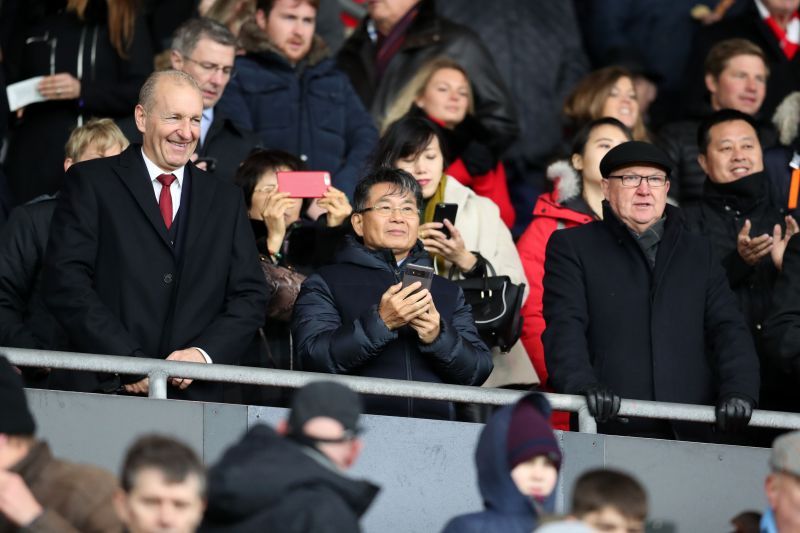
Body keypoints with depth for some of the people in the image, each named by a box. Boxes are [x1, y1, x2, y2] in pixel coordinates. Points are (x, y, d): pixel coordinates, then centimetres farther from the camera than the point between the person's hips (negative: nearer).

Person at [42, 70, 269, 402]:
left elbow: (250, 297, 14)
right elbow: (65, 280, -4)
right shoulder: (91, 182, 6)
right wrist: (129, 363, -13)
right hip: (108, 388, -3)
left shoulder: (226, 200, 17)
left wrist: (204, 353, -6)